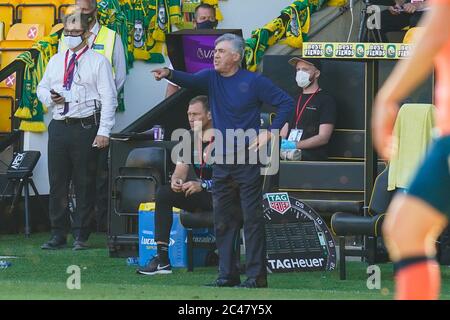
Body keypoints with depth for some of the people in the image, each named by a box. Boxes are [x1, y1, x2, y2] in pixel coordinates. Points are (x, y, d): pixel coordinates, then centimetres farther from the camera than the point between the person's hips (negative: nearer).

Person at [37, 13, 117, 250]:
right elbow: (42, 88, 23)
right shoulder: (56, 61, 15)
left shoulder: (98, 62, 0)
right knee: (57, 183, 5)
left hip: (86, 128, -5)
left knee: (84, 184, 0)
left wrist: (104, 131, -13)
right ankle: (58, 235, 11)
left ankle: (80, 235, 7)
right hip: (59, 127, 5)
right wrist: (49, 97, -2)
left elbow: (109, 98, -5)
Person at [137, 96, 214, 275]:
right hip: (200, 195, 7)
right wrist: (176, 181, -16)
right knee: (163, 193, -11)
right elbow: (181, 170, 8)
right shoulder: (190, 138, 11)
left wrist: (202, 185, -28)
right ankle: (162, 259, -17)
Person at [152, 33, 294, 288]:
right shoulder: (212, 78, 7)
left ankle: (256, 275, -2)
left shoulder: (254, 82, -6)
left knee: (252, 218, -4)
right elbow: (190, 80, -12)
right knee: (223, 220, 8)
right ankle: (228, 274, 14)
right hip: (222, 161, 6)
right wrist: (169, 74, -32)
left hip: (248, 160, -6)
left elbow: (287, 103, -6)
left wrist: (269, 133, -13)